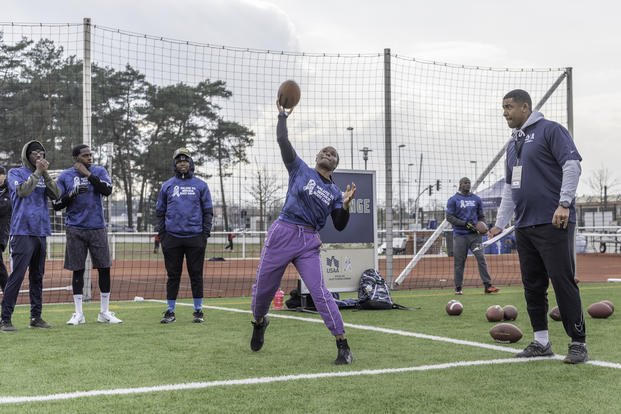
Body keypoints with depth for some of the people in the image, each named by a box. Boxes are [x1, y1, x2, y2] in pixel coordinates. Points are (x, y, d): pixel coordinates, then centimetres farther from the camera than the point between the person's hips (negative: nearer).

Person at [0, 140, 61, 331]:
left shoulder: (43, 176, 17)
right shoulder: (15, 173, 2)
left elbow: (56, 194, 3)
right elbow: (22, 190, -16)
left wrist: (45, 173, -5)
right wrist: (37, 172, -12)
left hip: (41, 232, 6)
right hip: (22, 232, -6)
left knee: (37, 276, 10)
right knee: (17, 275, -11)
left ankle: (36, 316, 16)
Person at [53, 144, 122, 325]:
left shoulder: (99, 171, 6)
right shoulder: (65, 176, 4)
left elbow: (107, 190, -12)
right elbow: (56, 205, 2)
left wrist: (88, 174, -12)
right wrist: (73, 193, -13)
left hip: (97, 228, 1)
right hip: (75, 230, -1)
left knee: (104, 268, 0)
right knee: (78, 270, 3)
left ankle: (104, 312, 11)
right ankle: (78, 313, 11)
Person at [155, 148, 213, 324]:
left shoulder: (200, 185, 7)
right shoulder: (167, 186, 10)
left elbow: (208, 211, 7)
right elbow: (160, 211, 13)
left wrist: (205, 233, -2)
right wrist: (161, 234, 4)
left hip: (195, 237, -1)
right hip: (172, 238, 1)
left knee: (196, 274, 2)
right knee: (173, 275, 4)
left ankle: (198, 310, 10)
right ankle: (170, 311, 10)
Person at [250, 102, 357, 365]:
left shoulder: (334, 193, 14)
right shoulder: (300, 170, 9)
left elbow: (339, 226, 8)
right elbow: (283, 141, 1)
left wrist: (346, 205, -7)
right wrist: (282, 115, 1)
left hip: (309, 243, 0)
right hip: (282, 234, 0)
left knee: (319, 291, -13)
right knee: (263, 287, 9)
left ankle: (343, 345, -11)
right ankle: (259, 322, 41)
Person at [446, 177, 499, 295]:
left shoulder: (476, 199, 14)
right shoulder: (453, 200, 2)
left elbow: (481, 216, 20)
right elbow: (449, 217, -5)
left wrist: (483, 226, -1)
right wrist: (465, 224, -14)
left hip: (474, 234, 2)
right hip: (460, 235, -2)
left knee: (481, 258, -10)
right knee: (459, 262, 1)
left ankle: (488, 285, -13)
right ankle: (458, 288, 10)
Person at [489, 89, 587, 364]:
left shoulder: (550, 130, -2)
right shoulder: (513, 143, 22)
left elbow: (572, 165, -12)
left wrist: (564, 204, -20)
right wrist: (500, 223, 21)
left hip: (553, 223, -8)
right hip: (524, 226, 8)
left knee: (562, 281, -8)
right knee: (532, 285, 8)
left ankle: (578, 343, -2)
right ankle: (541, 342, 16)